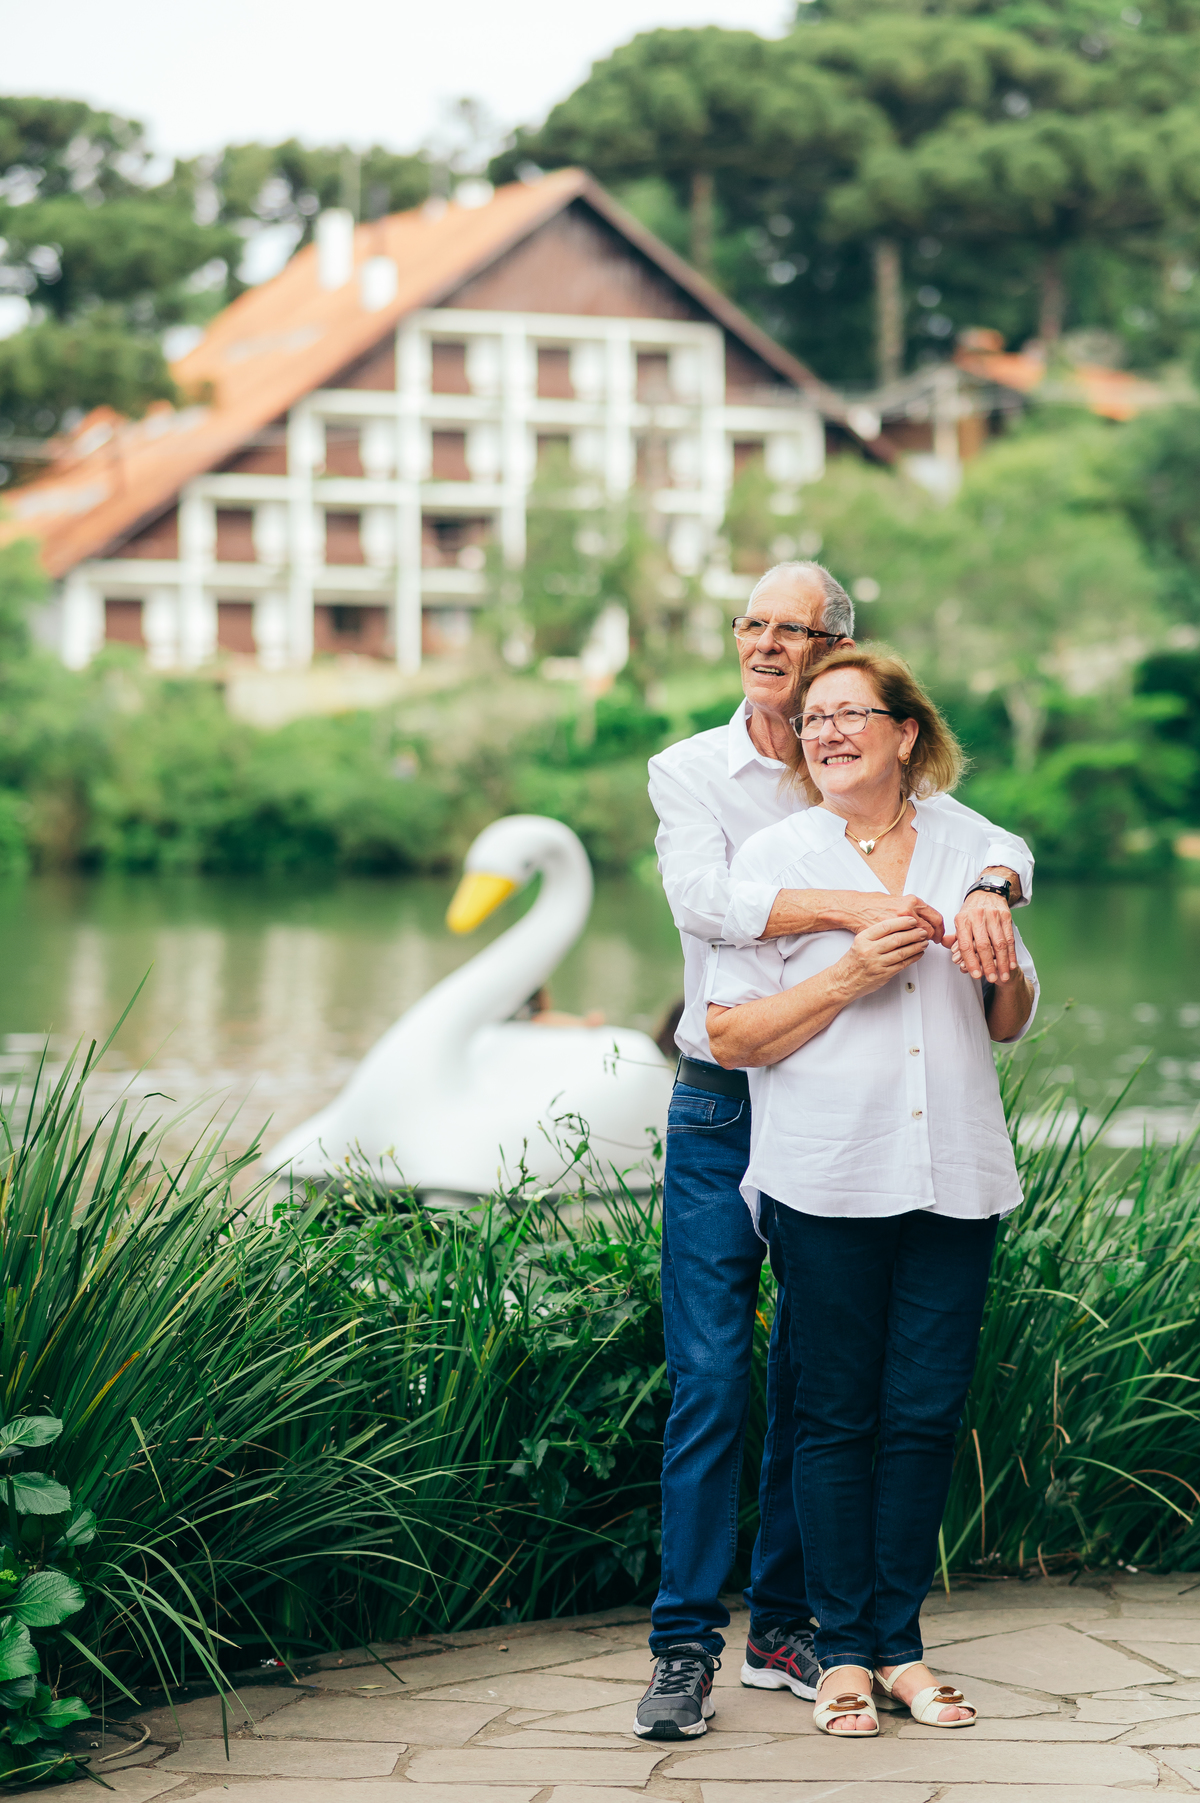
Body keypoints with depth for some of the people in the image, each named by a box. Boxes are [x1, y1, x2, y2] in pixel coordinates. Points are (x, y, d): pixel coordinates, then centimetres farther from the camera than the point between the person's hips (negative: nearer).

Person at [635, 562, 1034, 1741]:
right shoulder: (689, 771, 1)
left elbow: (1001, 843, -6)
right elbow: (704, 901, -18)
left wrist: (987, 889, -30)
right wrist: (847, 909, -31)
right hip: (721, 1111, -2)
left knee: (816, 1381, 8)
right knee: (709, 1382, -6)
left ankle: (784, 1628, 19)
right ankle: (685, 1649, -1)